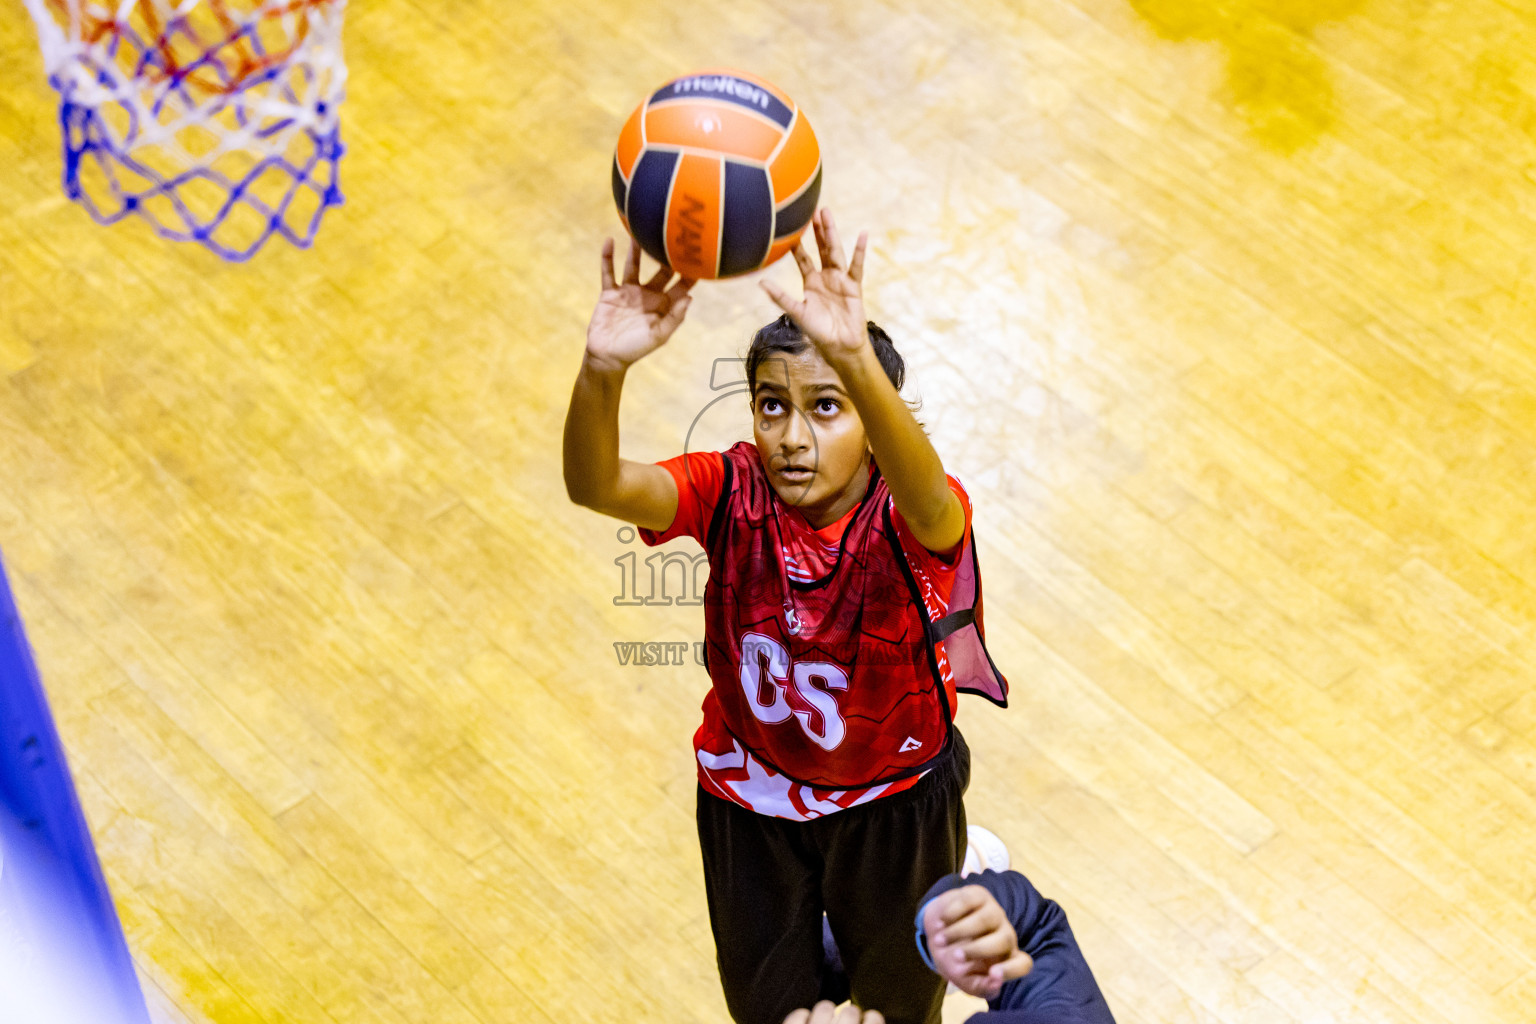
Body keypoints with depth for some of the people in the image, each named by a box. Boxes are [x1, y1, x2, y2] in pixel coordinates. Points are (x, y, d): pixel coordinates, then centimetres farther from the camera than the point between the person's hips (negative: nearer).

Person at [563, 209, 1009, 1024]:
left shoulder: (914, 521, -32)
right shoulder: (730, 495, -24)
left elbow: (924, 497, -59)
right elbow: (596, 485, -43)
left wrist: (856, 360, -78)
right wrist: (602, 371, -66)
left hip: (893, 796, -2)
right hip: (751, 792, 2)